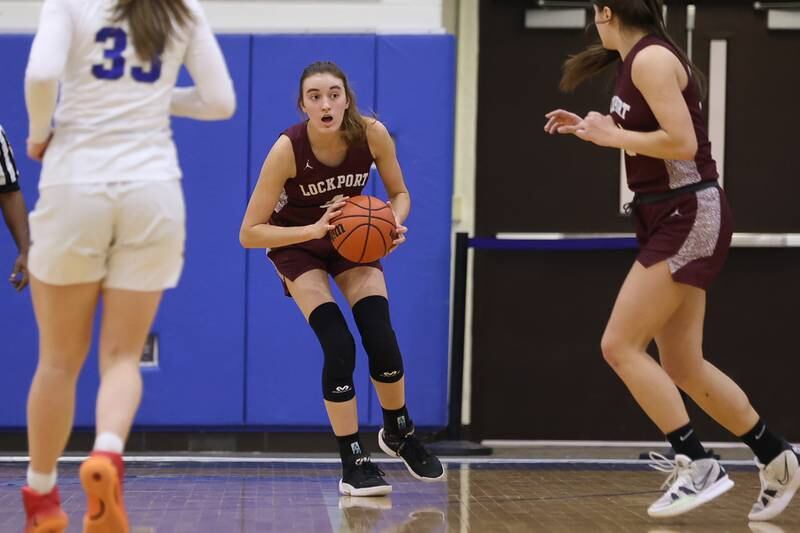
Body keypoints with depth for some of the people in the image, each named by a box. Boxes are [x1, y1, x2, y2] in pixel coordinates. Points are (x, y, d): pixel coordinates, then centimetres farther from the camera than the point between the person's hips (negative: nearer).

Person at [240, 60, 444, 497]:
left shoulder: (372, 134, -24)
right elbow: (249, 233, -27)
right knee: (339, 346, -20)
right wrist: (313, 230, -39)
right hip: (297, 243, -2)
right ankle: (353, 465, -7)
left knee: (381, 338, -12)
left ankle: (399, 433, 17)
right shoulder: (287, 149, -31)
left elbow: (399, 192, -5)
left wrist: (394, 222, -27)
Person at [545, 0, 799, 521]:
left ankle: (699, 466, -9)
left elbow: (682, 143, -23)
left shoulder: (651, 59, -15)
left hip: (689, 218, -10)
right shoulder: (636, 61, 13)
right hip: (671, 220, 10)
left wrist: (612, 136, -13)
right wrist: (591, 130, 18)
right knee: (683, 364, 9)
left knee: (620, 346, -11)